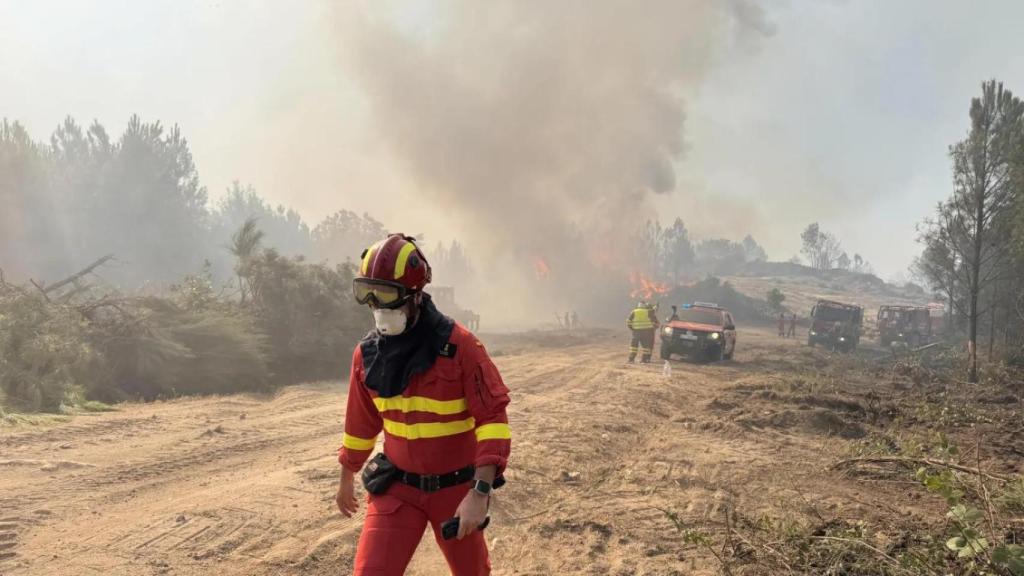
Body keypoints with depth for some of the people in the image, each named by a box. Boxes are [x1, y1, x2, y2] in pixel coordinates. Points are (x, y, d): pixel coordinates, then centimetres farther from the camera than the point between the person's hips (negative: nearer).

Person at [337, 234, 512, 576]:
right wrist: (346, 478, 22)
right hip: (397, 486, 3)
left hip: (456, 487, -3)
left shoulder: (459, 346, -20)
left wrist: (480, 493, -27)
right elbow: (361, 422, 11)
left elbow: (493, 419, -21)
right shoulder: (367, 354, -4)